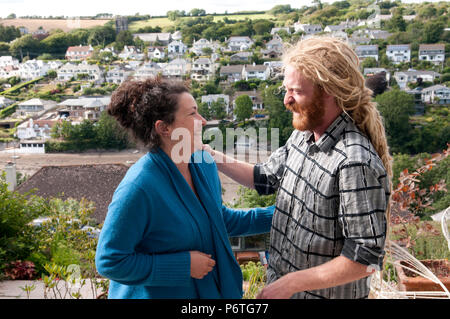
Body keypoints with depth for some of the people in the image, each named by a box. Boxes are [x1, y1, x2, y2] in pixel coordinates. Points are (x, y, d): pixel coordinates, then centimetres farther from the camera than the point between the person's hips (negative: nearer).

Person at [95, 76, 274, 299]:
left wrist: (275, 215, 4)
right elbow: (109, 262, -23)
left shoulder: (203, 163, -5)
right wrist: (183, 265, -24)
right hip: (154, 293, -7)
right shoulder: (138, 188, -28)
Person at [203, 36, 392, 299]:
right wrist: (211, 156, 6)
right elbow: (265, 178, 14)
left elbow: (366, 259, -25)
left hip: (326, 292, -7)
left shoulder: (356, 163, -27)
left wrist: (292, 283, -21)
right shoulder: (302, 135, -2)